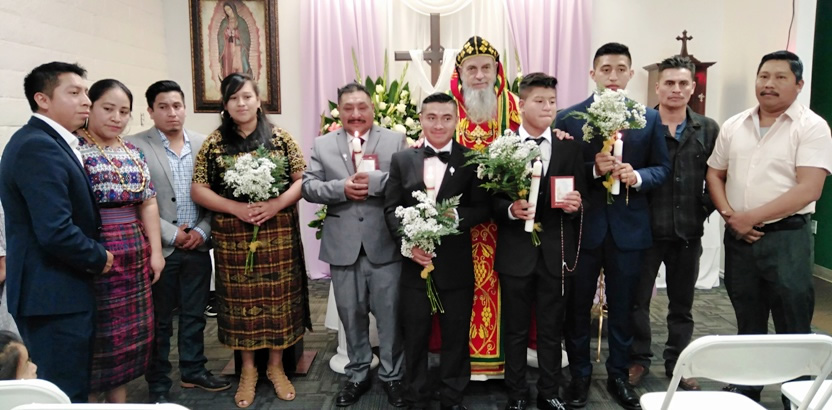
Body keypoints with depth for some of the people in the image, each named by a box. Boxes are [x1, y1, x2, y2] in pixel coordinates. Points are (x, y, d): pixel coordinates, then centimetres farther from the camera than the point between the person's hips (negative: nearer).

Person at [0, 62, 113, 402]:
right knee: (66, 395, 2)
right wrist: (99, 259, -12)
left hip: (59, 290, 10)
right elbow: (56, 232, -27)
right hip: (54, 294, -10)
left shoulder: (50, 142, 13)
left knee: (69, 389, 21)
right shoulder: (38, 146, -20)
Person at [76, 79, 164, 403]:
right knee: (96, 331, 4)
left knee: (129, 329, 13)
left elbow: (148, 204, 12)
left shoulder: (134, 153, 11)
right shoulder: (73, 147, -8)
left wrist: (155, 250, 8)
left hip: (134, 256, 6)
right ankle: (90, 400, 21)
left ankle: (119, 399, 28)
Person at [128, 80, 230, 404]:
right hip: (159, 248, -4)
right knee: (159, 321, 8)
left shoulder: (202, 144, 6)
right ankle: (158, 385, 23)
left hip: (198, 246, 4)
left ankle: (193, 371, 33)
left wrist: (202, 230, -5)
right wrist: (172, 234, -13)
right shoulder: (136, 146, -6)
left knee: (194, 315, 16)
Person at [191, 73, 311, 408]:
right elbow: (198, 190, 0)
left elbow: (301, 180, 0)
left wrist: (276, 204, -17)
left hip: (278, 235, 0)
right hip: (233, 237, 0)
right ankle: (248, 370, 26)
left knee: (278, 297, 6)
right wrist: (237, 208, -14)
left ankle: (276, 367, 24)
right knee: (241, 300, 8)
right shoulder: (214, 143, 2)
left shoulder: (280, 138, 2)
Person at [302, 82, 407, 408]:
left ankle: (392, 375, 28)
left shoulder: (396, 141, 2)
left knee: (389, 314, 8)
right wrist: (341, 188, -15)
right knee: (351, 315, 15)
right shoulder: (323, 144, 7)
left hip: (385, 244, -2)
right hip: (343, 245, 2)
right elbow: (308, 186, 1)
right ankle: (357, 374, 33)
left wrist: (374, 182, -21)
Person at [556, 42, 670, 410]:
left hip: (629, 226, 2)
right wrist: (593, 169, -22)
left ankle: (618, 374, 32)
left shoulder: (649, 118, 4)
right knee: (577, 306, 11)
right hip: (582, 225, -1)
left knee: (623, 307, 14)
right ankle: (579, 374, 29)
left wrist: (637, 176, -15)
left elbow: (662, 168, 5)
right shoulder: (568, 118, -3)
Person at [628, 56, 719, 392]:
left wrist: (707, 208, -2)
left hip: (688, 230, 3)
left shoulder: (708, 129, 4)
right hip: (645, 228, -3)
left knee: (682, 302, 15)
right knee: (637, 298, 8)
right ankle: (638, 359, 25)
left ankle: (678, 362, 30)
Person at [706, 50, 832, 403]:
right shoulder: (734, 126, 8)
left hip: (787, 238, -4)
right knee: (747, 321, 16)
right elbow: (715, 174, 10)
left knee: (793, 328, 3)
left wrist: (751, 217, -15)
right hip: (738, 237, 4)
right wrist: (729, 215, -6)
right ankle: (746, 386, 31)